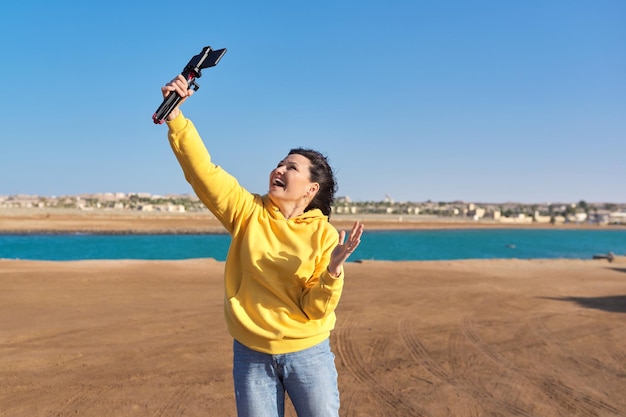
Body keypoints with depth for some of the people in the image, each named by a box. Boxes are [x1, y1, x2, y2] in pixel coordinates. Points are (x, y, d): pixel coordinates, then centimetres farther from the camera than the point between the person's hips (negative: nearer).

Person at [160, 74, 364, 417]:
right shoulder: (248, 212, -4)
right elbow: (203, 171, -14)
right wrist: (175, 117, -21)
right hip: (251, 354, 2)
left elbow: (316, 309, -11)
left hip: (307, 353, -1)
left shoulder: (324, 234, -8)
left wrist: (333, 269, -28)